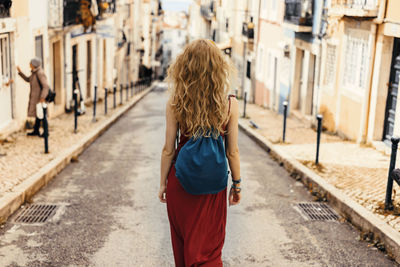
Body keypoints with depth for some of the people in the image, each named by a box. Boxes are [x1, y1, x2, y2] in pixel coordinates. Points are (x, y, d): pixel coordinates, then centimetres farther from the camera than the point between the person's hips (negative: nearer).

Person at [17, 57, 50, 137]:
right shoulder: (34, 72, 8)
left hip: (40, 97, -9)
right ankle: (36, 131, 27)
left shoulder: (40, 73, -20)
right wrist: (20, 72, 15)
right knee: (37, 114, 17)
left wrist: (42, 97, -29)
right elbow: (28, 80, 23)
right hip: (35, 97, 9)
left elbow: (46, 86, -24)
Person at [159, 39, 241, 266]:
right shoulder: (230, 104, -11)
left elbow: (168, 150, -6)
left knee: (182, 243, 20)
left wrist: (163, 183, 7)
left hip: (180, 179, 0)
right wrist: (237, 184, 9)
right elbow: (232, 152, -5)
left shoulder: (175, 103, -11)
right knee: (208, 248, 13)